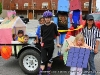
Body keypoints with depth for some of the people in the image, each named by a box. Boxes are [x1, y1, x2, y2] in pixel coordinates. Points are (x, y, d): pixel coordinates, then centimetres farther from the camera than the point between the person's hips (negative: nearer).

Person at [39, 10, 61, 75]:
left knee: (49, 58, 12)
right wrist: (41, 42, 14)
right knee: (43, 59, -3)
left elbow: (57, 35, 4)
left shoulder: (54, 25, -3)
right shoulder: (42, 27, 2)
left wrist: (57, 43, 1)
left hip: (51, 44, -1)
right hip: (44, 45, 1)